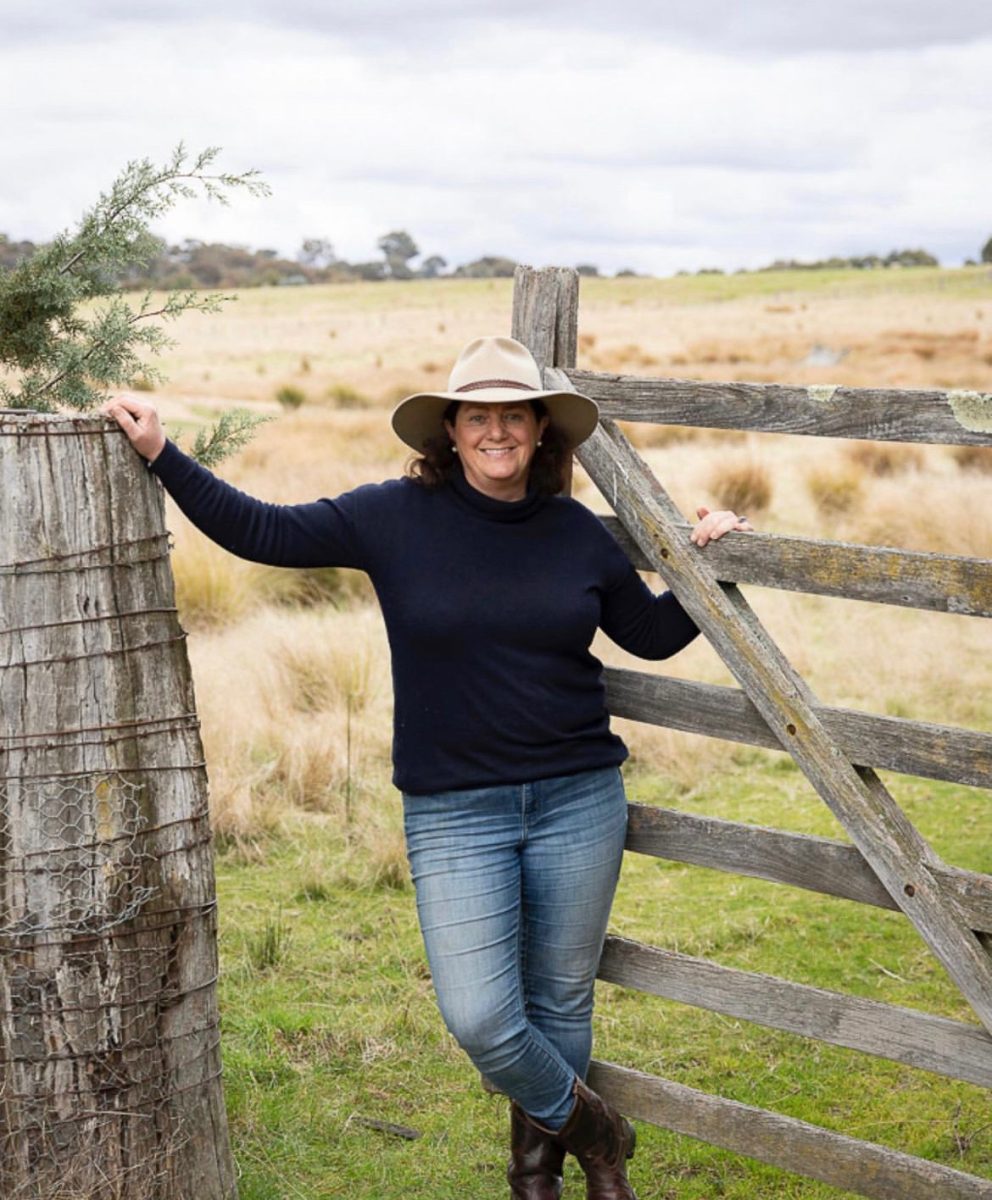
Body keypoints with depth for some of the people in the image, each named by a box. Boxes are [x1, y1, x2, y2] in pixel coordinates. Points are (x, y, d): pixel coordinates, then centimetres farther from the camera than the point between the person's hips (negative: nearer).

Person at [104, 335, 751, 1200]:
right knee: (479, 1019, -8)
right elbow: (264, 531, -5)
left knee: (561, 1000, 12)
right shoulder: (398, 517, -4)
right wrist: (162, 455, -9)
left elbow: (654, 635, 17)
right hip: (454, 812, -2)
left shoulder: (577, 533, 3)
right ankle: (589, 1127, 22)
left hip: (577, 802, 2)